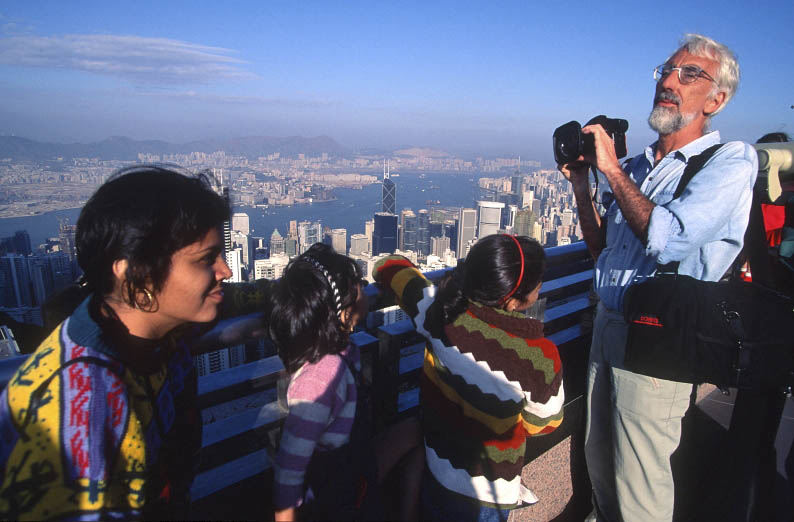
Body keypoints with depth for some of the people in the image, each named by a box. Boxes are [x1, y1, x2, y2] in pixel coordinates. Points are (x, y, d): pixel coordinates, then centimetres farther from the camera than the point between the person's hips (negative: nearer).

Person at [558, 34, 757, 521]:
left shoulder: (732, 160, -10)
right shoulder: (638, 164, 9)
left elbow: (669, 239, -26)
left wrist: (611, 169, -16)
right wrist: (581, 186, 2)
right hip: (608, 325, 6)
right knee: (598, 457, 21)